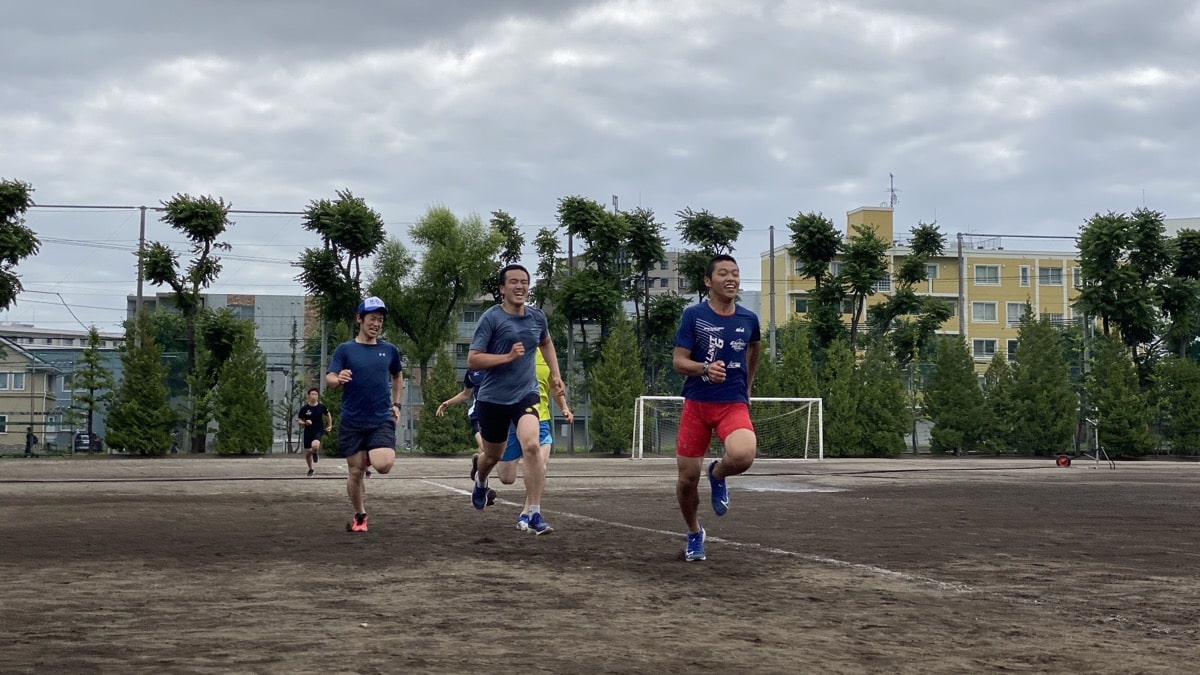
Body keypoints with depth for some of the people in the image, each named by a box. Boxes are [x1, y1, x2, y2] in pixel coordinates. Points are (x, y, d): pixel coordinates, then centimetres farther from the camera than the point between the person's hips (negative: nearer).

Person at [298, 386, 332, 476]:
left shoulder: (321, 407, -3)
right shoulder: (304, 408, -5)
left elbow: (328, 415, 17)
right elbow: (299, 421, 1)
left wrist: (330, 425, 15)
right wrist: (305, 423, -19)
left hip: (318, 431, -2)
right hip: (308, 432, 2)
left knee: (315, 446, -31)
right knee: (308, 452, 6)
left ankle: (315, 453, 7)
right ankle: (310, 469, 32)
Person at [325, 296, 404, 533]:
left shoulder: (390, 350, 7)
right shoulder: (345, 349, 0)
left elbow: (397, 376, 25)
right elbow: (329, 379, -9)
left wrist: (396, 404, 13)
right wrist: (337, 379, -33)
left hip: (382, 420, 1)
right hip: (352, 421, -1)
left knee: (383, 465, -20)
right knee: (355, 471, 2)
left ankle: (371, 457, 17)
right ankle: (359, 516, 23)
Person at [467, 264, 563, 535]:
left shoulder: (537, 317, 4)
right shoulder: (491, 318, -12)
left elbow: (546, 342, 28)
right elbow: (472, 360, -16)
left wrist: (555, 374, 20)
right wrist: (508, 356, -24)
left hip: (525, 395, 2)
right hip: (493, 398, -2)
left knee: (531, 446, -23)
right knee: (493, 456, 16)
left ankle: (535, 513, -17)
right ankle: (480, 482, 55)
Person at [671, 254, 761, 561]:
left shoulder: (748, 319, 3)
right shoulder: (693, 315, -6)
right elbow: (678, 362, -9)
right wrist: (705, 368, -28)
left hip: (734, 403, 1)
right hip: (697, 403, -1)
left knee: (743, 456, -30)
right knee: (688, 477, 1)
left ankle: (718, 475, 8)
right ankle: (694, 533, 30)